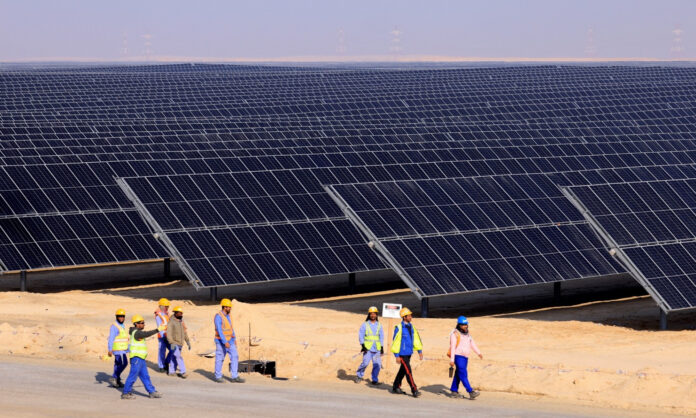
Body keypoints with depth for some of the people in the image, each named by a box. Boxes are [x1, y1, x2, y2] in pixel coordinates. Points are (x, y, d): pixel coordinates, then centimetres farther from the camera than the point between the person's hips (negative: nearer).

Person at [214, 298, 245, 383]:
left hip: (229, 341, 7)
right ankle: (218, 377, 17)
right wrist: (225, 342, -28)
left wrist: (234, 339, 14)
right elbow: (219, 330, -24)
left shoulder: (228, 316, 8)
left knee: (234, 357, -3)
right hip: (221, 341, -7)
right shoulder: (218, 317, -19)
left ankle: (234, 377, -4)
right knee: (220, 359, 3)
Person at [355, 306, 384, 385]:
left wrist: (382, 347, 11)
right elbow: (361, 335, 0)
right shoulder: (365, 324, 3)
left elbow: (381, 336, 17)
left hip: (377, 348, 3)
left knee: (377, 364, -4)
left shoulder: (379, 325, 12)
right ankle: (359, 376, 9)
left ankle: (375, 380, 7)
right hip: (367, 348, -3)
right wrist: (362, 345, -11)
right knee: (365, 362, -13)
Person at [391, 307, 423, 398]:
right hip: (402, 354, -8)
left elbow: (416, 338, 14)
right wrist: (397, 356, -14)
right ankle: (414, 390, -10)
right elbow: (396, 342, -13)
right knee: (408, 371, -9)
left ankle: (396, 387, 26)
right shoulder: (399, 328, -14)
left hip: (409, 353, 8)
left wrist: (419, 351, 9)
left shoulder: (411, 327, 9)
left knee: (403, 371, 15)